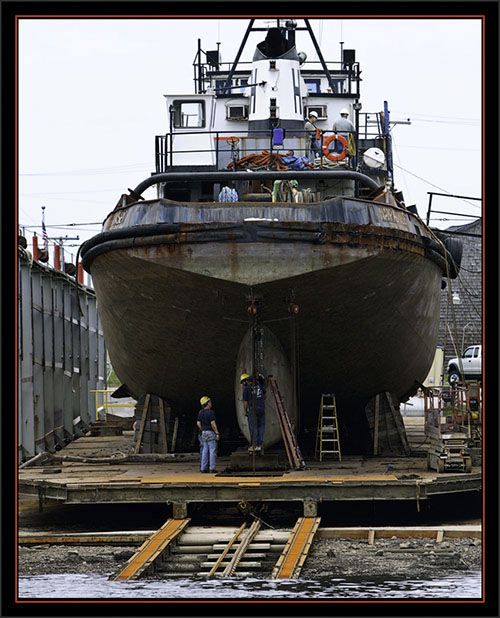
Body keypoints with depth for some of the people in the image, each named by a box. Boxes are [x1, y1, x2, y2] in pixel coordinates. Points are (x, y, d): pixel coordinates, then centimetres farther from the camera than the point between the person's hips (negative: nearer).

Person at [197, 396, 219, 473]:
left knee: (205, 450, 8)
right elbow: (213, 423, -18)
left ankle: (203, 467, 5)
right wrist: (217, 433, -14)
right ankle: (212, 468, -8)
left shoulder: (200, 412, 9)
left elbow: (198, 423, 9)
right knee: (212, 451, -4)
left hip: (204, 433, 7)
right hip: (211, 433, -7)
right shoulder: (211, 412, -13)